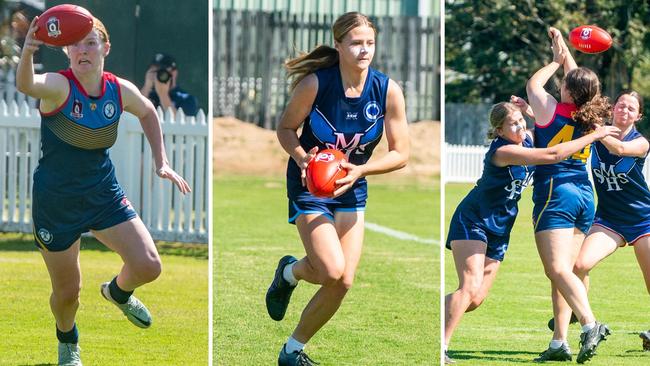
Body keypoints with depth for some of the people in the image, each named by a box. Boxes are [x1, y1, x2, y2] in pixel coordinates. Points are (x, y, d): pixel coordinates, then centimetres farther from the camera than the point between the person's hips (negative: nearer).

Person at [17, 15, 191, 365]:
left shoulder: (121, 91, -9)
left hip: (104, 194, 3)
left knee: (148, 266, -11)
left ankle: (119, 291, 27)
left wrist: (161, 162, 9)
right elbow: (26, 85, -48)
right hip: (55, 201, -3)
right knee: (67, 292, 7)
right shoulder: (59, 86, -23)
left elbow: (148, 113, 15)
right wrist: (27, 53, -69)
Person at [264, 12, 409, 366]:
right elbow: (286, 127, -3)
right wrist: (302, 158, -23)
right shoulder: (315, 83, -19)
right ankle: (289, 272, 14)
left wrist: (360, 170, -22)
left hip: (351, 190, 4)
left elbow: (400, 153, -6)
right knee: (332, 271, -22)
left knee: (343, 283, -4)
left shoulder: (388, 91, -12)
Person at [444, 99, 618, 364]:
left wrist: (529, 111, 1)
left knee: (476, 299, 0)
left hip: (499, 230, 8)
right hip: (472, 221, -8)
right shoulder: (503, 151, -25)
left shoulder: (527, 141, 1)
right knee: (471, 288, -22)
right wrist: (595, 135, -26)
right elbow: (553, 155, -31)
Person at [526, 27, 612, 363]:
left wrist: (556, 61, 22)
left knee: (558, 269, -15)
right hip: (585, 196, 7)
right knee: (562, 272, 9)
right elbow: (579, 81, 25)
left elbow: (532, 84, 11)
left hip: (555, 194, -7)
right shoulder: (590, 117, 6)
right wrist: (564, 52, 33)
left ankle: (590, 324, -33)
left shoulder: (552, 111, -8)